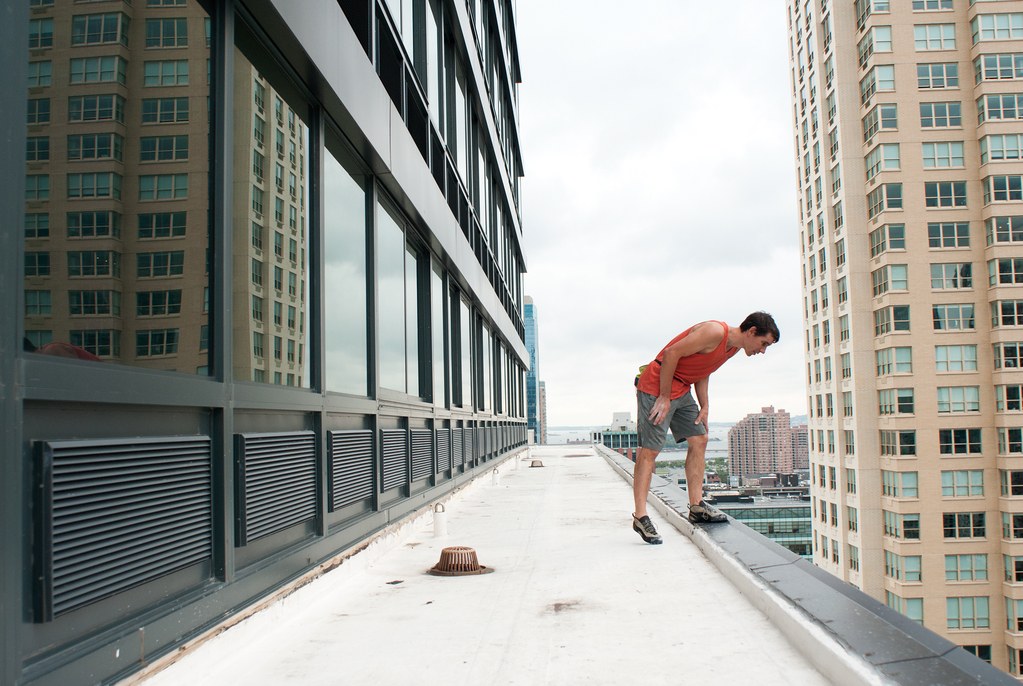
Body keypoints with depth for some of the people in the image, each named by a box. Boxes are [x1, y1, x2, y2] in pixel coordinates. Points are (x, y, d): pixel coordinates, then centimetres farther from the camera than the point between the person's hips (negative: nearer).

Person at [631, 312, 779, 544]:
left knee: (699, 440, 7)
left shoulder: (733, 346, 9)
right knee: (649, 450, -10)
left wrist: (705, 405, 5)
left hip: (682, 391, 10)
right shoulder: (715, 332, -21)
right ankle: (640, 517, -10)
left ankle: (696, 507, 12)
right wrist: (664, 397, -20)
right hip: (656, 387, -10)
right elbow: (671, 353, -22)